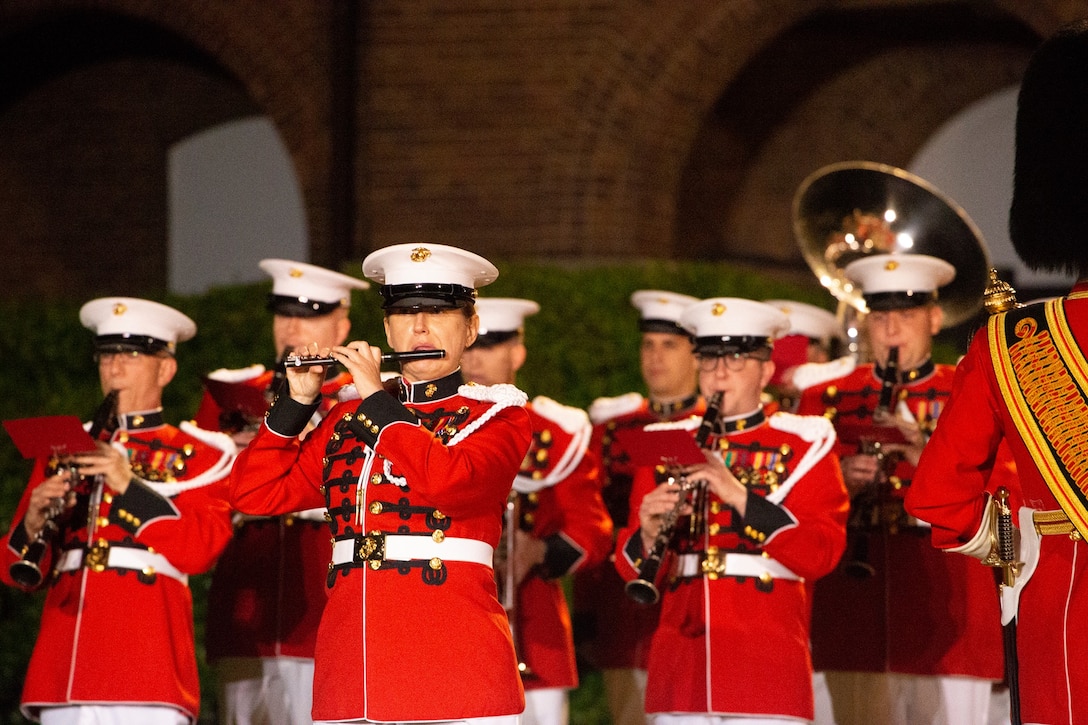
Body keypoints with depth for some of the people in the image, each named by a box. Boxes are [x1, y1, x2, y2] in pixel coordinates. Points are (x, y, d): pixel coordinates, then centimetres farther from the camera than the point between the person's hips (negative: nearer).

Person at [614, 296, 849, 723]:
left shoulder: (801, 446, 5)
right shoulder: (669, 446, 15)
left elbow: (821, 554, -9)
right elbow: (633, 569, 11)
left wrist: (740, 496, -19)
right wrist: (648, 533, -13)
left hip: (766, 670, -3)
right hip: (679, 667, 3)